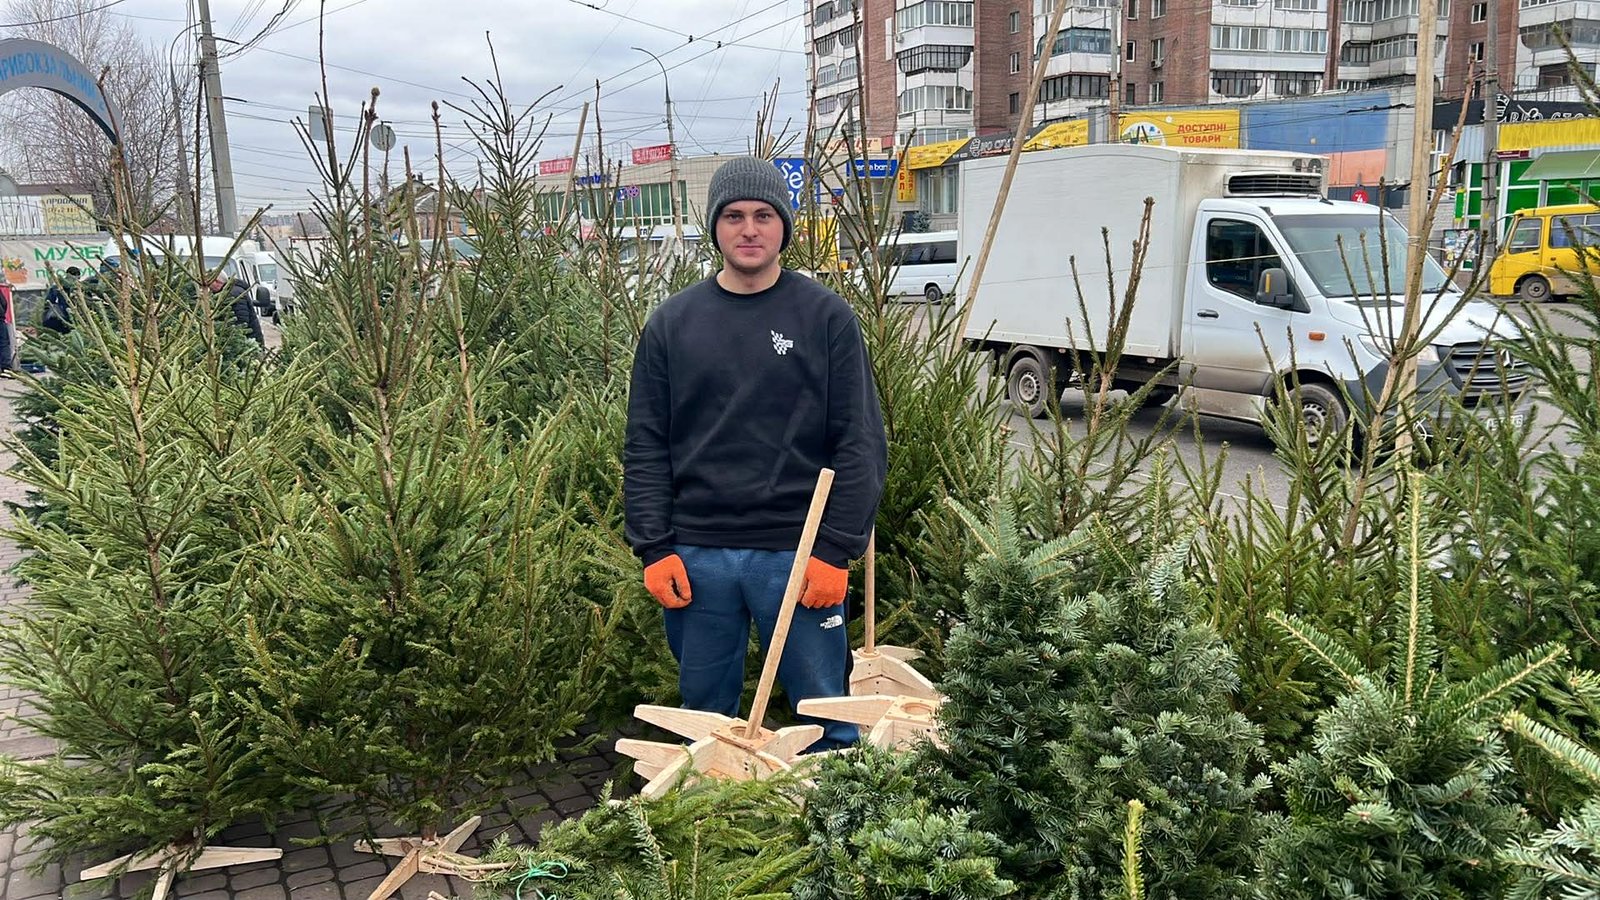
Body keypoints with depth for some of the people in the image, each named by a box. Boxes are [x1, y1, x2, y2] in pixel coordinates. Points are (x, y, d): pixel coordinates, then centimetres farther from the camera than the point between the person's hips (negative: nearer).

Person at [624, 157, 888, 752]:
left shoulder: (826, 318, 0)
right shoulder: (671, 323, 6)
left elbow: (862, 444, -3)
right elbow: (645, 446, 6)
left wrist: (837, 549, -10)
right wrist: (653, 547, -3)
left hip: (798, 553, -2)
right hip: (695, 556, 3)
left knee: (827, 720, 5)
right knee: (704, 715, 14)